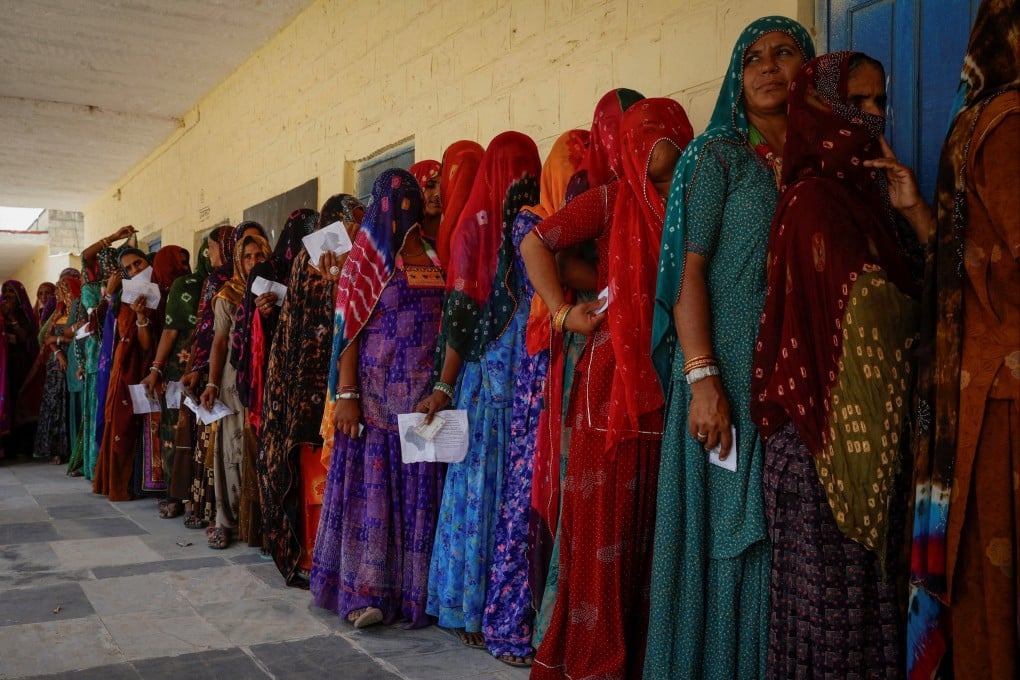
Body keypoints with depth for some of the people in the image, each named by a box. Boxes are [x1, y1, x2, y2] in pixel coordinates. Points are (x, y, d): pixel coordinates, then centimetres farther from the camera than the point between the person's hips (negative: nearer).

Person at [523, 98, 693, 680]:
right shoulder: (613, 200, 4)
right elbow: (535, 244, 6)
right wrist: (563, 312, -2)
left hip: (674, 387, 3)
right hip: (614, 383, -3)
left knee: (659, 526, 6)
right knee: (605, 521, -2)